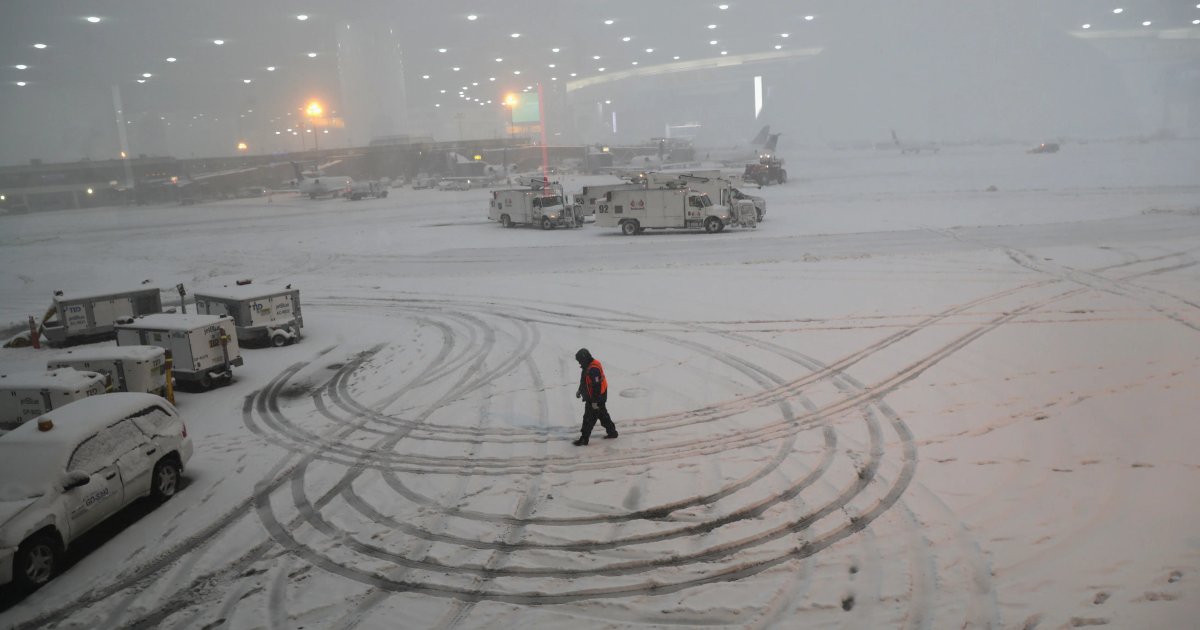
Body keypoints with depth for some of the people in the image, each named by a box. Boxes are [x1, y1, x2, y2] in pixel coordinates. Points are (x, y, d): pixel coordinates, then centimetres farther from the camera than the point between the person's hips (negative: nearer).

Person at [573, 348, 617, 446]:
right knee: (603, 415, 22)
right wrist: (580, 390, 21)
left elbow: (597, 386, -28)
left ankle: (583, 439, 8)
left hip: (596, 398, -10)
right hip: (599, 398, 10)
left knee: (589, 419, -1)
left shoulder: (593, 369, -28)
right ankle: (612, 432, 35)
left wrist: (595, 401, -24)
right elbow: (585, 381, 21)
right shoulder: (588, 366, 5)